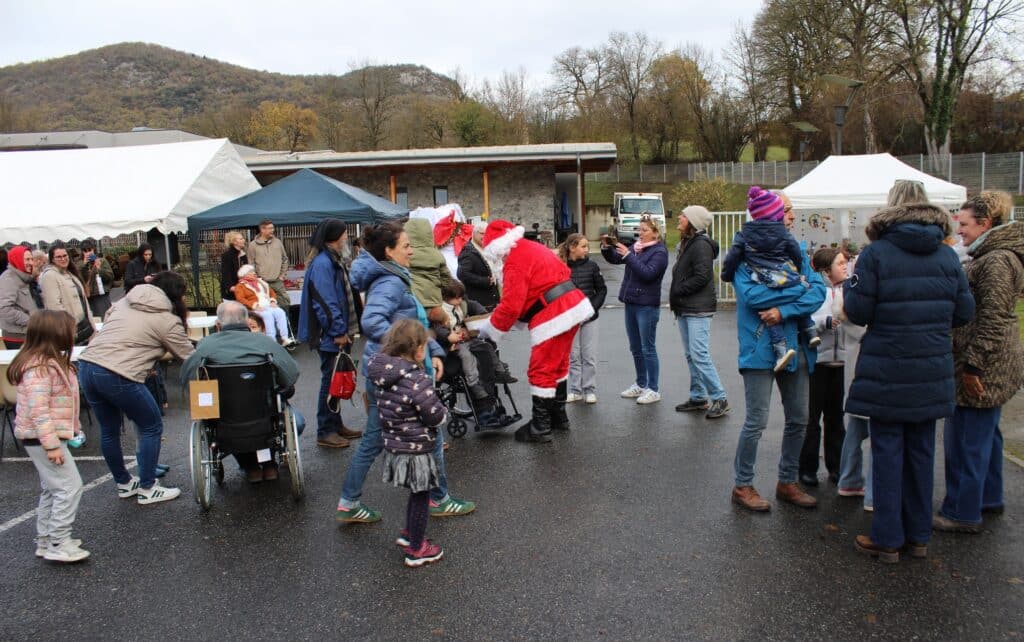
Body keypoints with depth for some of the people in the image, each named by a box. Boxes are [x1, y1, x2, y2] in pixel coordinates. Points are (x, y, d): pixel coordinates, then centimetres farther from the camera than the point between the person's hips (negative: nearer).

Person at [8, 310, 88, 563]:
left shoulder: (51, 362, 10)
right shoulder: (40, 368, -22)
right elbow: (38, 410, -27)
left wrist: (68, 430, 23)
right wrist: (52, 445, -27)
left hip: (46, 437, 11)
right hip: (42, 439, -11)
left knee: (52, 489, 18)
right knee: (69, 486, -8)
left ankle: (46, 540, 27)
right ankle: (59, 544, -2)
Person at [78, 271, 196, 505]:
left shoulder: (125, 301, 18)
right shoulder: (167, 320, 0)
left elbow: (105, 323, 20)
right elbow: (189, 356, 3)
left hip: (87, 365, 8)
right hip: (117, 376, -8)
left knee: (109, 430, 22)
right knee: (152, 427, 11)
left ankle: (124, 484, 38)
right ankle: (147, 489, 17)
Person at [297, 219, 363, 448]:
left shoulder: (334, 260, 14)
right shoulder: (322, 264, -18)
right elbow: (325, 302, -22)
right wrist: (338, 331, -19)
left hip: (339, 334, 10)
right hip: (331, 336, -10)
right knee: (331, 381, -1)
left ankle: (336, 425, 28)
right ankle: (325, 432, 9)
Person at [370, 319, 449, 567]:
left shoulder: (385, 375, -2)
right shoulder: (417, 380, -26)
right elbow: (436, 416, -21)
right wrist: (444, 411, 2)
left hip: (394, 445, 8)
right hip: (416, 450, -8)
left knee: (416, 494, 27)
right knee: (421, 498, 10)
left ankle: (409, 533, 43)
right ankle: (416, 550, 22)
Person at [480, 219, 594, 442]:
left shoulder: (515, 261, -15)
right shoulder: (532, 247, 15)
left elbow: (511, 305, -19)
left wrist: (489, 328, -2)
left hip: (553, 318, -10)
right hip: (572, 308, 10)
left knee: (541, 372, -2)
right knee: (558, 366, 21)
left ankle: (540, 428, 5)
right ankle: (558, 417, 34)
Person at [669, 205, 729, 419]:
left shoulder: (701, 245, -13)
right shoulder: (687, 243, 17)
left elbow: (702, 277, -20)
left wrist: (677, 291, -13)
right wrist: (675, 298, 6)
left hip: (698, 309, -10)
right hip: (684, 309, 10)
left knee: (700, 355, -11)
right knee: (691, 355, 12)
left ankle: (719, 399, -4)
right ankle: (698, 397, 20)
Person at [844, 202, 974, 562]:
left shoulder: (875, 253, -8)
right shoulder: (947, 255, 4)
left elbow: (858, 312, -10)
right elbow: (964, 312, 6)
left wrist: (849, 288, 9)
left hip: (887, 373, -4)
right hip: (931, 371, 4)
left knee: (887, 452, 4)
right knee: (922, 450, 13)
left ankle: (887, 539, 11)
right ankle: (919, 535, 23)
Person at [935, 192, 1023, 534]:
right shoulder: (989, 256, 15)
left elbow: (993, 319, -22)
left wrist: (973, 364, -22)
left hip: (984, 365, -11)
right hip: (992, 365, 11)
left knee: (965, 437, -4)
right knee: (986, 431, 20)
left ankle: (962, 513, 5)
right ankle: (989, 497, 34)